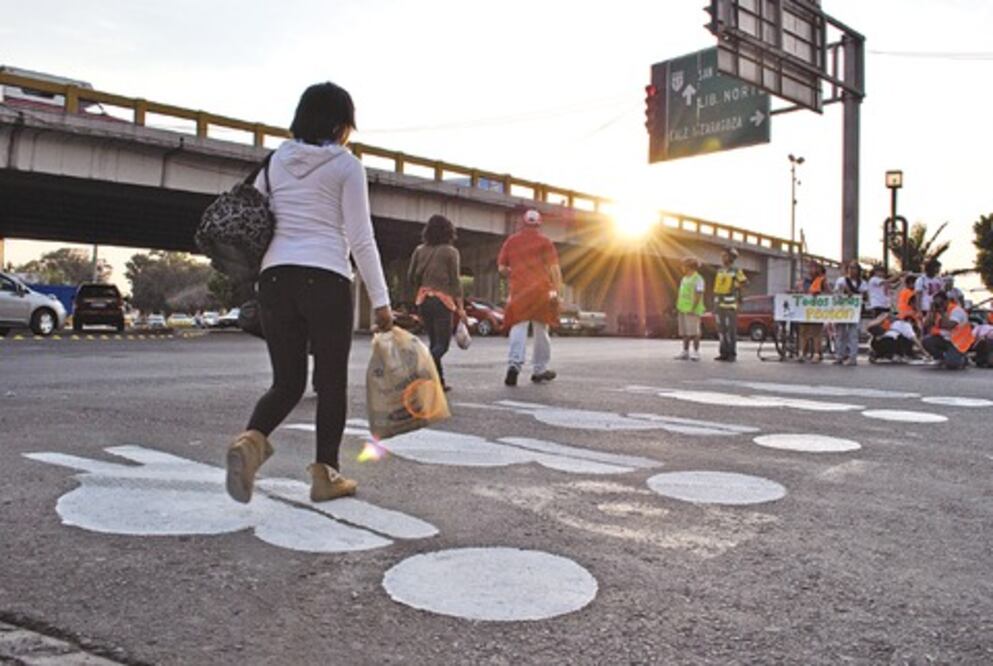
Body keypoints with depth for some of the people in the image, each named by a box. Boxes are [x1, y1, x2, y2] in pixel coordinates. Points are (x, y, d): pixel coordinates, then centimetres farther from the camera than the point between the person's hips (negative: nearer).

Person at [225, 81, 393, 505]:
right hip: (326, 279, -4)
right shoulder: (345, 165, 1)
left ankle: (251, 440, -17)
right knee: (331, 381, 8)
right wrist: (380, 300, -3)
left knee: (288, 382, 10)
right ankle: (325, 474, 12)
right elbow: (360, 239, -5)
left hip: (275, 279, 5)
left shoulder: (275, 162, 15)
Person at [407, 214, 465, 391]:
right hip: (442, 300, -5)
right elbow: (454, 281, -6)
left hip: (423, 299, 5)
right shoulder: (450, 252, -5)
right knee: (442, 344, -3)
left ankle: (439, 381, 13)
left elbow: (411, 277, 9)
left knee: (434, 342, 14)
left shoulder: (420, 250, 7)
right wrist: (460, 307, -3)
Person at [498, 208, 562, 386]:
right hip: (541, 289, 0)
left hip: (519, 290, 1)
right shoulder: (544, 241, 5)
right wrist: (557, 289, -9)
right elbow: (554, 267, -5)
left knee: (518, 328, -1)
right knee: (541, 330, 10)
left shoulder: (511, 241, 10)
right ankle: (540, 370, 16)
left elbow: (502, 268, 7)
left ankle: (514, 364, -22)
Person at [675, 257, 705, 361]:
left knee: (693, 332, -9)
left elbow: (698, 295, -16)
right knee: (684, 332, 7)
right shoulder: (684, 279, 17)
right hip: (683, 309, 8)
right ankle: (685, 352, 10)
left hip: (692, 310, -8)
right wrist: (678, 306, 10)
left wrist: (693, 309, -22)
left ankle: (696, 353, -5)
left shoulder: (698, 279, -10)